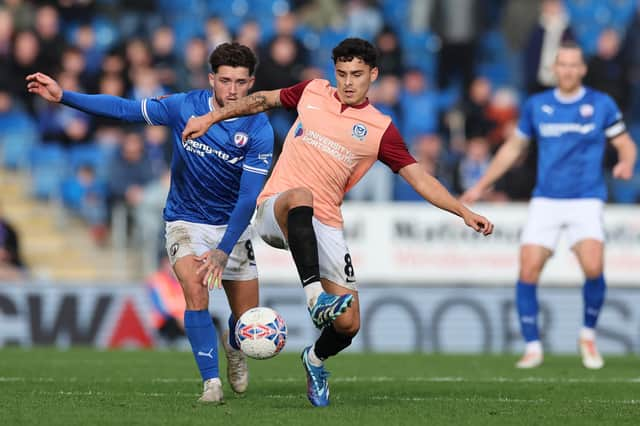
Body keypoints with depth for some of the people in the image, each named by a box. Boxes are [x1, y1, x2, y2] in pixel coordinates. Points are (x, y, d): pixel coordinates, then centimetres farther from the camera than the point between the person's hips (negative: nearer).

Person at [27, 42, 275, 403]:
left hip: (233, 226, 0)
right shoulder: (183, 107, -13)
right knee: (196, 290, -26)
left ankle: (234, 348, 40)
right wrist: (63, 96, -12)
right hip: (186, 221, 0)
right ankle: (212, 381, -19)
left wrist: (223, 250, -29)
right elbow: (125, 109, -6)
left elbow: (248, 198, -21)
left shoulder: (259, 130, -18)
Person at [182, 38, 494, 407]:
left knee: (348, 325, -6)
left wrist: (464, 212, -13)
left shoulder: (380, 129, 1)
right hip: (275, 213, -1)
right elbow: (263, 100, 23)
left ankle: (316, 359, 31)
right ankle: (315, 295, -50)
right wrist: (210, 118, 22)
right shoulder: (313, 92, 7)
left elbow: (420, 178, -2)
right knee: (300, 197, -40)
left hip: (324, 226, 1)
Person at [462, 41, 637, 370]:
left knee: (593, 268, -22)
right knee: (528, 271, -11)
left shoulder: (601, 105, 1)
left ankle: (588, 335, 3)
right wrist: (481, 185, 16)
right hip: (545, 202, 2)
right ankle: (533, 347, 2)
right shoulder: (536, 106, 6)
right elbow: (514, 147, 18)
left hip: (586, 201, -2)